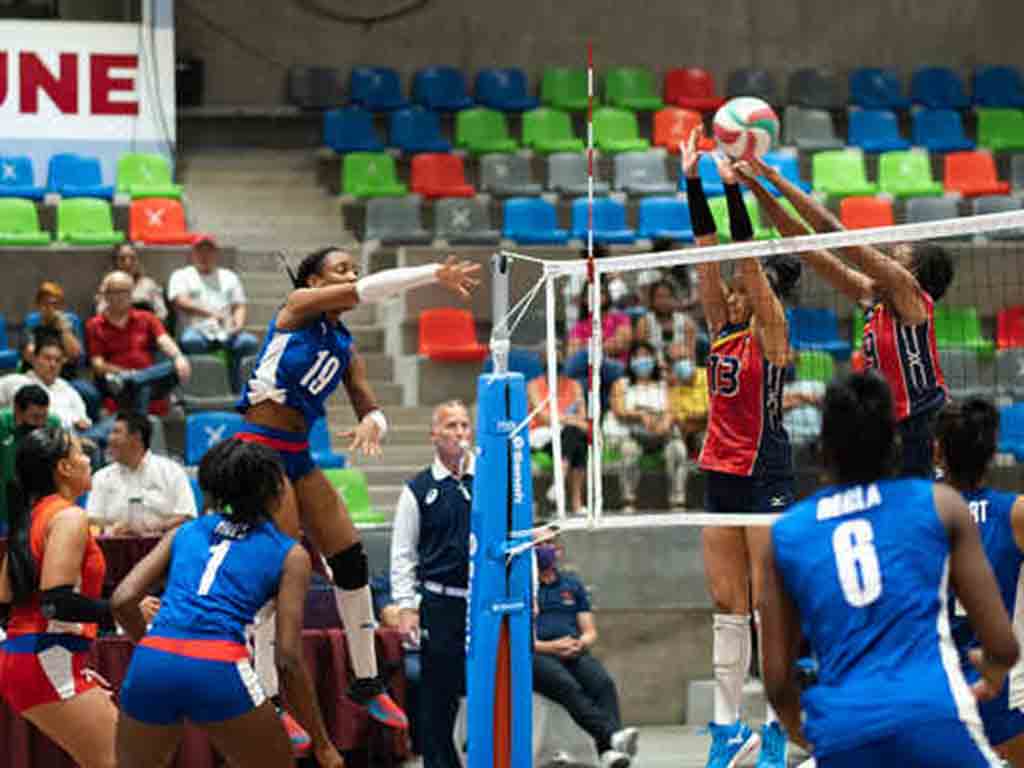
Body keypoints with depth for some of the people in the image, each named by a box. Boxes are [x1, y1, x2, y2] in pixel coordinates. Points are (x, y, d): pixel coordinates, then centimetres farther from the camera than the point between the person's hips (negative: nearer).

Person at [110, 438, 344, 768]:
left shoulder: (185, 532, 24)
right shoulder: (290, 554, 14)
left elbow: (123, 600, 11)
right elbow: (288, 658, 5)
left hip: (150, 666, 3)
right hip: (219, 671, -3)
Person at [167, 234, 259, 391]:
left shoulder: (229, 277, 29)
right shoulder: (181, 275, 17)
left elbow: (239, 306, 19)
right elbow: (180, 302, -2)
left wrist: (239, 323, -6)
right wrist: (210, 313, -18)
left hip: (227, 332, 3)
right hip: (196, 330, -3)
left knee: (250, 342, -30)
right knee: (191, 341, -39)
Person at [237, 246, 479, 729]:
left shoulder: (345, 349, 15)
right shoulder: (297, 307, -4)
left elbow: (370, 408, 10)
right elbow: (365, 290, -18)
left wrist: (372, 424, -15)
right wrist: (436, 273, -19)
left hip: (299, 456, 8)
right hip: (259, 449, -8)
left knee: (351, 561, 6)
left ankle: (366, 683, 18)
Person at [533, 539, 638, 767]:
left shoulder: (572, 584, 25)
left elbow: (590, 632, 21)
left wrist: (580, 643, -3)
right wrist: (547, 647, -12)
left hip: (575, 653, 4)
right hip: (535, 655, -3)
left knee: (604, 683, -29)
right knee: (569, 687, -35)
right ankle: (612, 735, -54)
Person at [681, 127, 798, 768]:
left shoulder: (772, 330, -6)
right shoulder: (724, 326, 10)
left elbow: (748, 259, -16)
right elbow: (709, 253, 4)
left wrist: (734, 187, -21)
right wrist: (693, 180, -2)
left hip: (766, 474, -7)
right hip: (722, 472, 7)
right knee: (727, 606, 7)